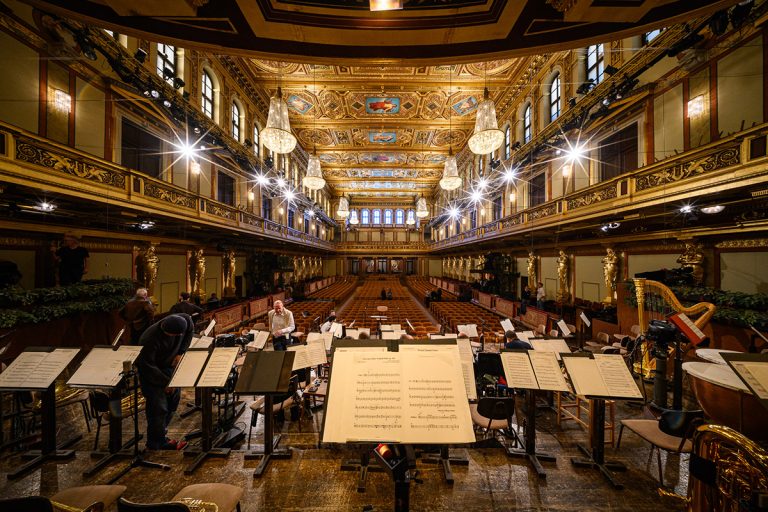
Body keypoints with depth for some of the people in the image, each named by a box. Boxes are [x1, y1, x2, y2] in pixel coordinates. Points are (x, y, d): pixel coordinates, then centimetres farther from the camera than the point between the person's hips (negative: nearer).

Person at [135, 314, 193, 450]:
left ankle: (160, 433, 32)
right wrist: (165, 382, -16)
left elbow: (190, 330, -1)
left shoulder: (183, 320, -25)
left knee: (174, 399, 12)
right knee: (159, 408, -3)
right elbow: (147, 366, -22)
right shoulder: (150, 340, -35)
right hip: (151, 372, -6)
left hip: (169, 366, 6)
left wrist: (180, 352, -10)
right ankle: (157, 444, 17)